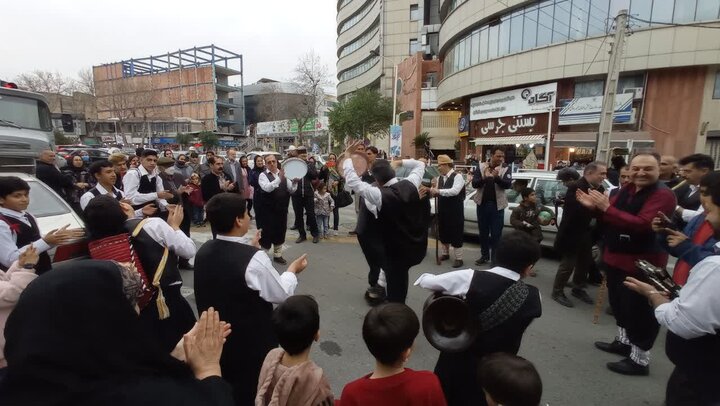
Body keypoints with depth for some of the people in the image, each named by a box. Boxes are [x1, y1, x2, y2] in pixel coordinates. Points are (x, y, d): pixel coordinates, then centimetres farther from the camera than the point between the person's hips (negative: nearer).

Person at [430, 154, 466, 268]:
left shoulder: (457, 176, -14)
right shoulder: (439, 178, 7)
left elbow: (455, 191, -28)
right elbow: (438, 193, 10)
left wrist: (438, 191, -32)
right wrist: (433, 191, -12)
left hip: (455, 211, -7)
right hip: (442, 210, 7)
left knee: (456, 233, 1)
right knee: (443, 232, 16)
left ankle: (458, 258, 12)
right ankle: (445, 253, 34)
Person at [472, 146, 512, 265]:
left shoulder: (506, 169, -2)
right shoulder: (481, 166, 0)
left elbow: (508, 184, -15)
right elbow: (474, 183, -7)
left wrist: (497, 177, -33)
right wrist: (484, 178, -27)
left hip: (497, 205, -2)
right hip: (482, 204, 2)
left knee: (496, 234, 2)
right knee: (483, 232, 13)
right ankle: (484, 256, 28)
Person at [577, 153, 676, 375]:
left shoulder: (663, 195, -17)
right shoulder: (627, 189, 9)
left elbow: (642, 224, -30)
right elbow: (610, 213, 17)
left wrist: (606, 208, -32)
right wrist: (594, 206, -4)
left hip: (641, 263, -9)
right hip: (616, 257, 9)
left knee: (639, 310, 0)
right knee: (619, 303, 22)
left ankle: (639, 359, 14)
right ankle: (624, 341, 40)